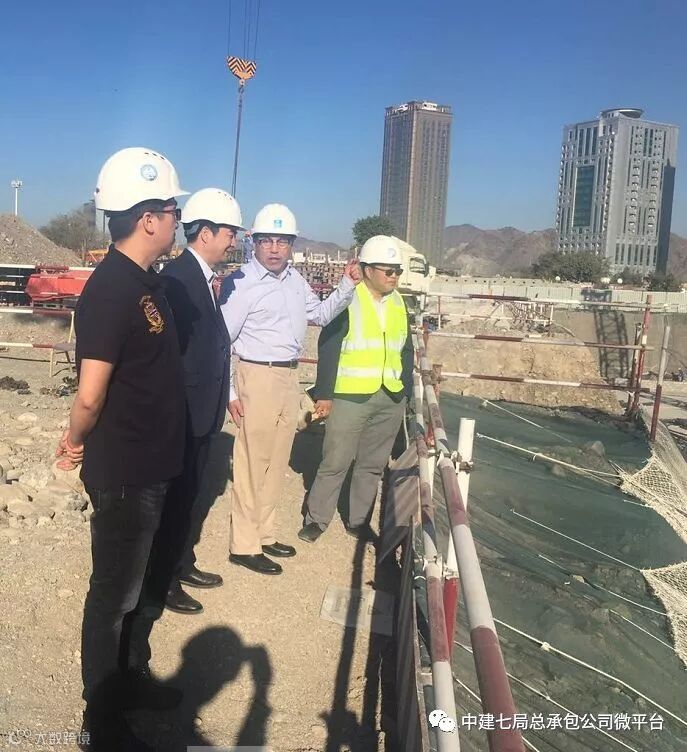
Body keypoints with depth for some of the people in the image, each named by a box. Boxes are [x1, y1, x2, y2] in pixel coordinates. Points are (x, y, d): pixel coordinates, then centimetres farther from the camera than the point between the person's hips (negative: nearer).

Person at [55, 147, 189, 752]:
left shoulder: (147, 282, 6)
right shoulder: (110, 290, -23)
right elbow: (91, 395, -23)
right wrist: (77, 442, -5)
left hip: (149, 464, 9)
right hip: (122, 472, -9)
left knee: (135, 579, 23)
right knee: (113, 591, 7)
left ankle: (131, 678, 42)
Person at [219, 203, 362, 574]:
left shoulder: (295, 279, 9)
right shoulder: (241, 282, -13)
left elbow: (320, 314, 23)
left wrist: (347, 287, 9)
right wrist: (228, 392, -13)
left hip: (289, 377, 8)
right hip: (257, 377, -8)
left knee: (276, 462, 15)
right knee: (252, 463, -1)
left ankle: (263, 533, 29)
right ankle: (244, 545, 11)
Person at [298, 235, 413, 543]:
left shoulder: (398, 304, 11)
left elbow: (406, 351, 16)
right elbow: (328, 349, -9)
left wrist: (407, 390, 11)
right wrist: (323, 394, -11)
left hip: (390, 400, 6)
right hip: (350, 396, -5)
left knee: (372, 465, 13)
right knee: (335, 462, 1)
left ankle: (359, 521, 26)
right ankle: (316, 520, 16)